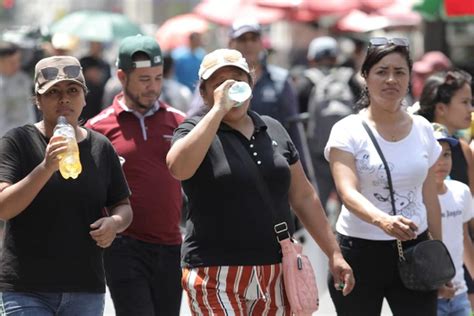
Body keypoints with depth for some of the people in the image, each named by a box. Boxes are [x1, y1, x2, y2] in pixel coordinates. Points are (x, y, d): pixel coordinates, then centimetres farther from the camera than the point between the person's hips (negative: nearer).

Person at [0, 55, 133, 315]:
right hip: (26, 291, -4)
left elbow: (123, 206, 17)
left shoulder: (101, 147, 9)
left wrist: (115, 222, -7)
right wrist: (46, 167, -26)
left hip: (86, 291, 4)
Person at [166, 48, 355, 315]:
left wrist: (334, 253, 13)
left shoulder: (274, 131, 14)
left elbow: (304, 196, 18)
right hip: (216, 277, -5)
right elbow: (179, 167, -24)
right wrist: (218, 109, -18)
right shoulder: (196, 131, 0)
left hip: (276, 276, 5)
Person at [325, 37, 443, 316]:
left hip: (414, 249, 3)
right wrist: (383, 221, -40)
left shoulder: (422, 129, 7)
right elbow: (348, 192, -22)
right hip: (361, 251, -3)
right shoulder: (348, 131, -7)